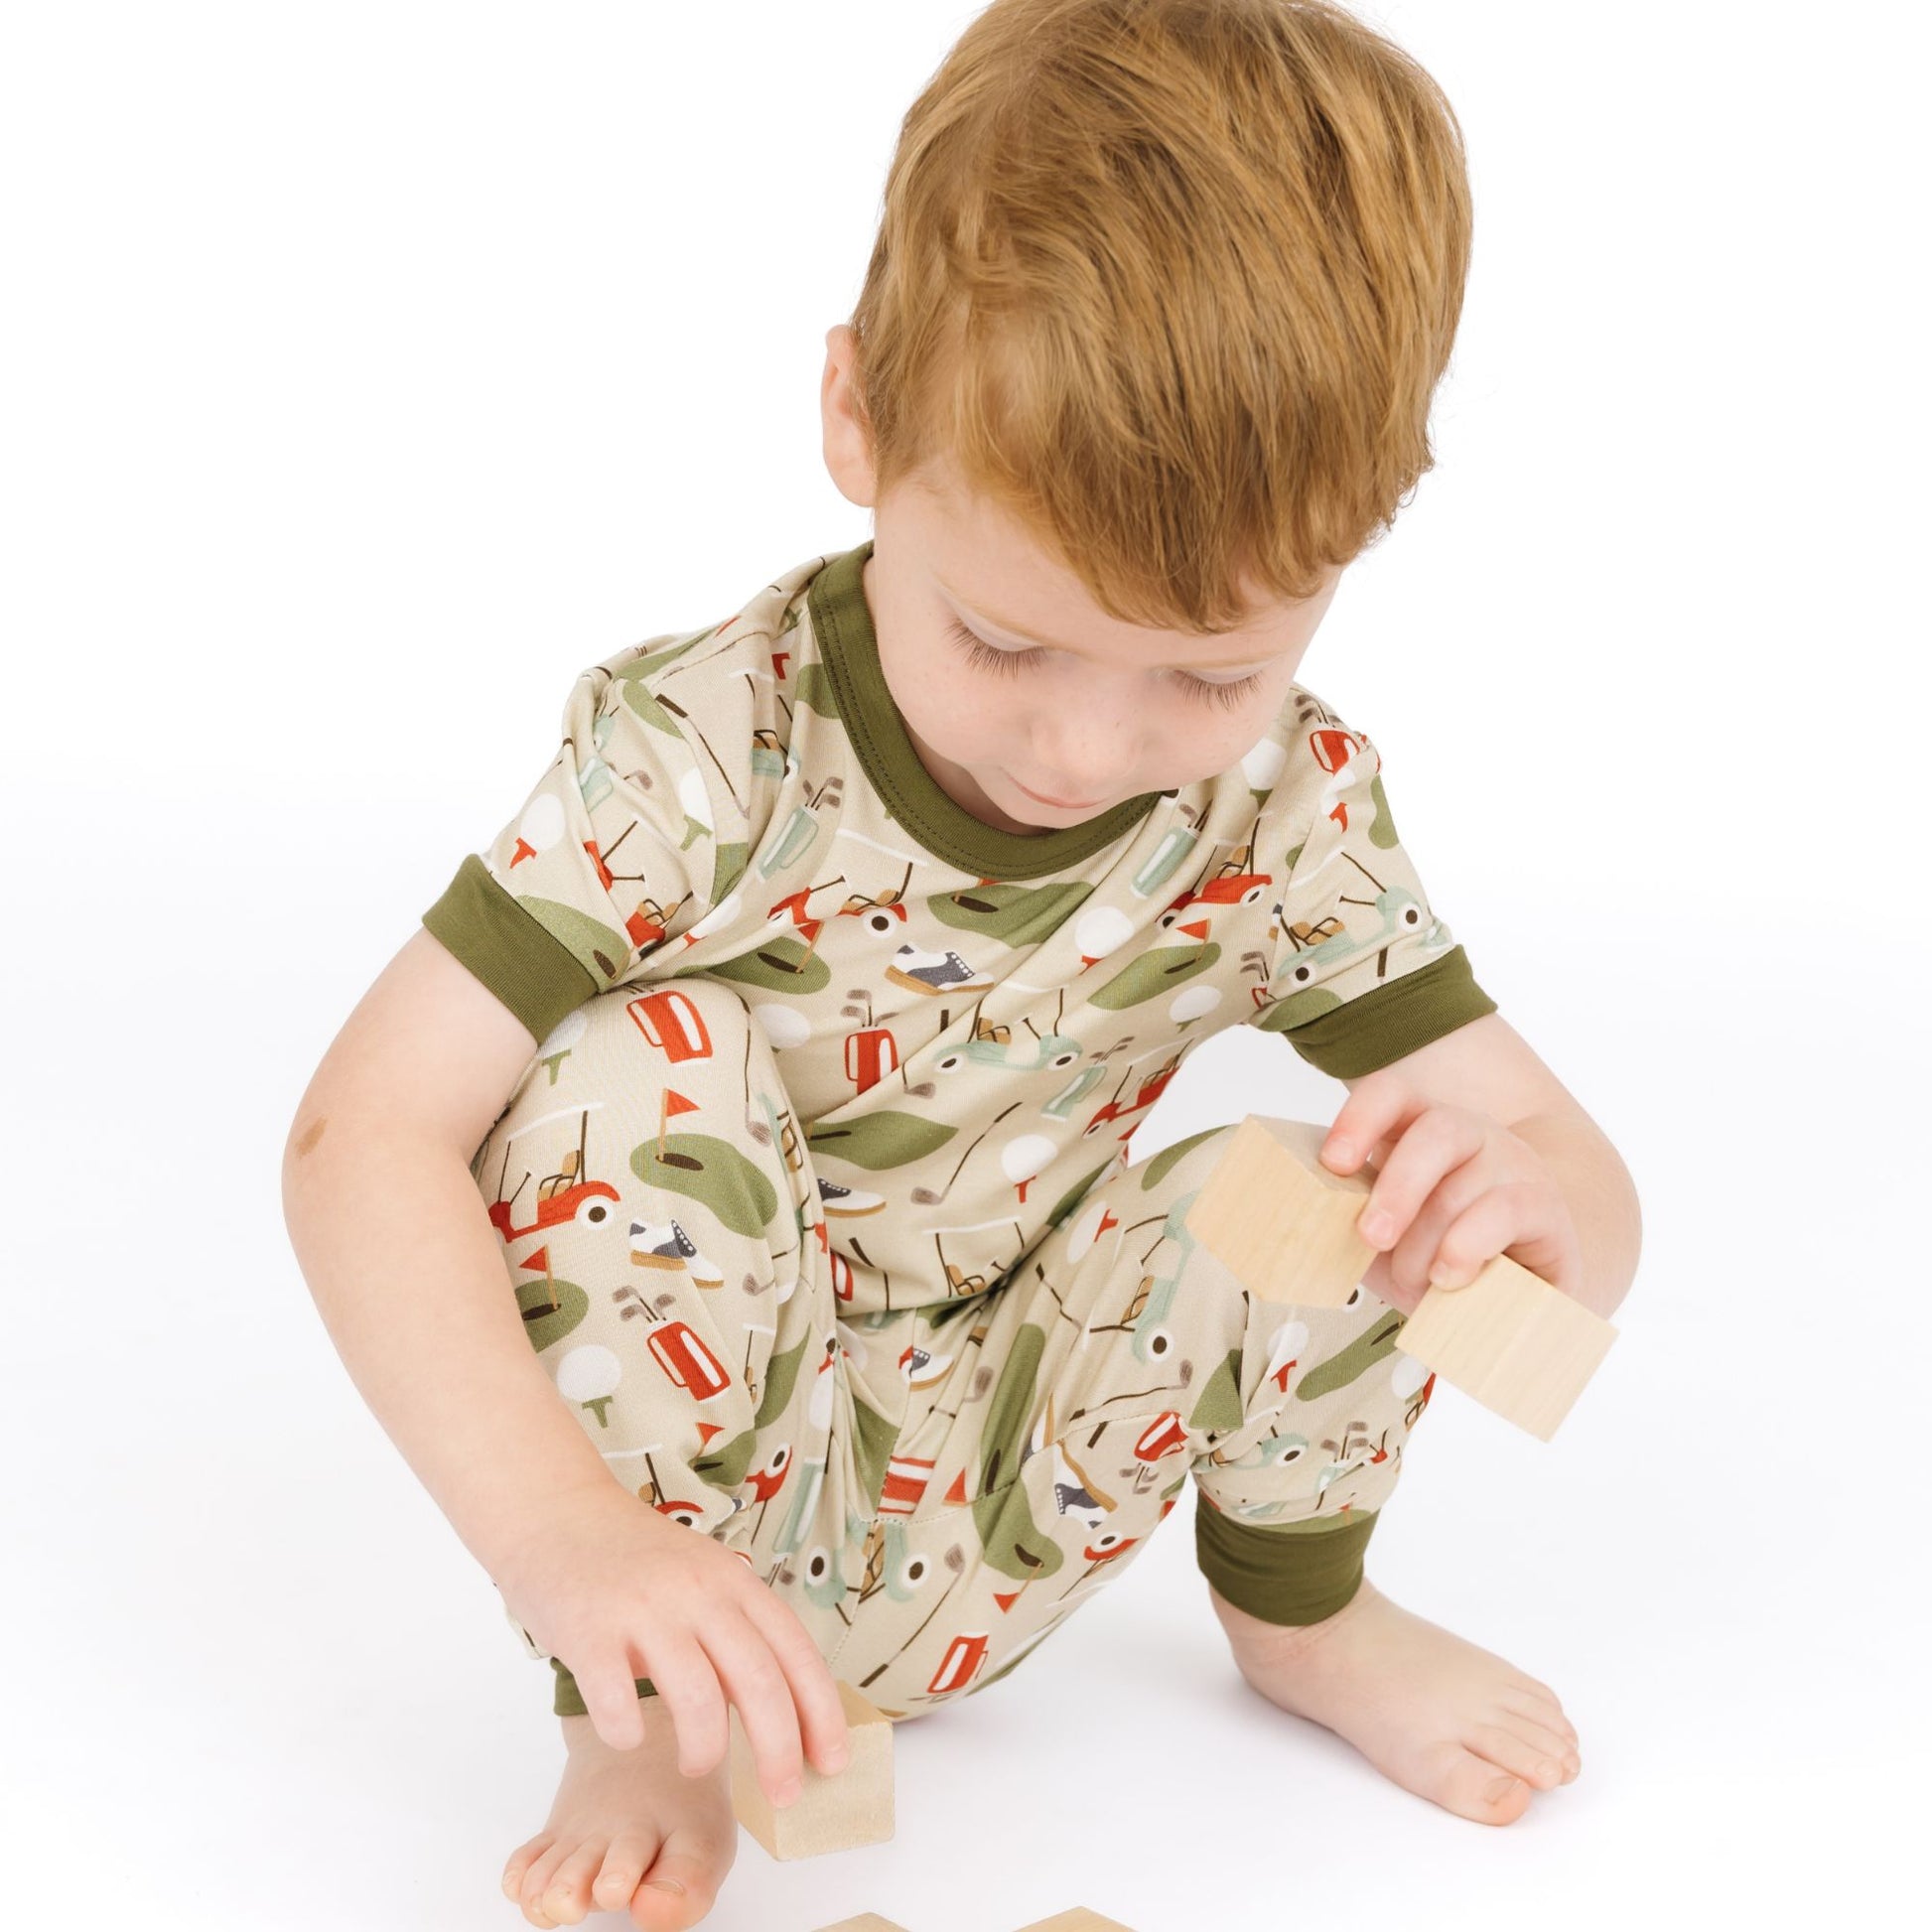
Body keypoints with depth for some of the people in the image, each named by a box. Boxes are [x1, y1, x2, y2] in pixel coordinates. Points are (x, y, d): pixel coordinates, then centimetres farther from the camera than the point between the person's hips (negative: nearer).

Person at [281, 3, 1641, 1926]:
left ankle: (1295, 1610, 12)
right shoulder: (696, 752, -25)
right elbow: (363, 1137, -28)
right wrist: (560, 1531, -42)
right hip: (689, 1494, -2)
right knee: (640, 1066, -30)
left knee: (1341, 1183, -21)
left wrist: (1529, 1198, -38)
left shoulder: (1289, 810, -14)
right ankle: (643, 1734, -12)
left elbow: (1592, 1199, -11)